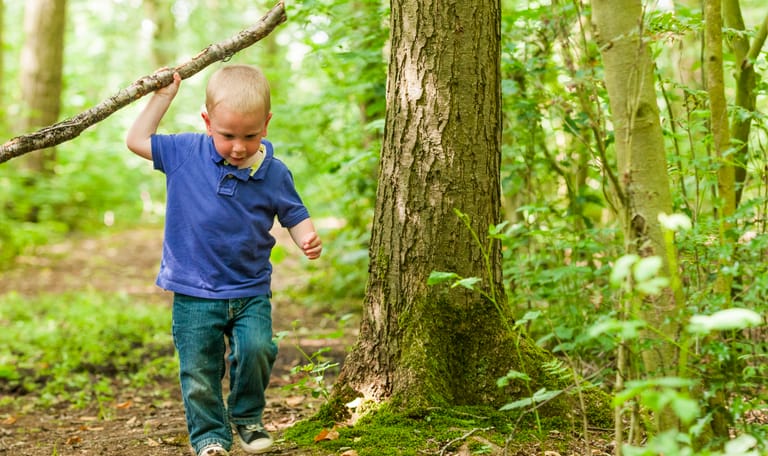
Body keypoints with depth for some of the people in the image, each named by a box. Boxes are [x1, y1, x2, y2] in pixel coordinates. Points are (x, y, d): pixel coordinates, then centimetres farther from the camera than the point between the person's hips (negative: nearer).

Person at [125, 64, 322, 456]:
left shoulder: (274, 173, -4)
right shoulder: (185, 153, -4)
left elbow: (294, 215, 8)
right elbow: (137, 141, 8)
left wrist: (307, 239, -13)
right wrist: (162, 96, 5)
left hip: (250, 292, 0)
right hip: (194, 294, 0)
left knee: (255, 349, -20)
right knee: (199, 374, 1)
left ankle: (247, 417, 7)